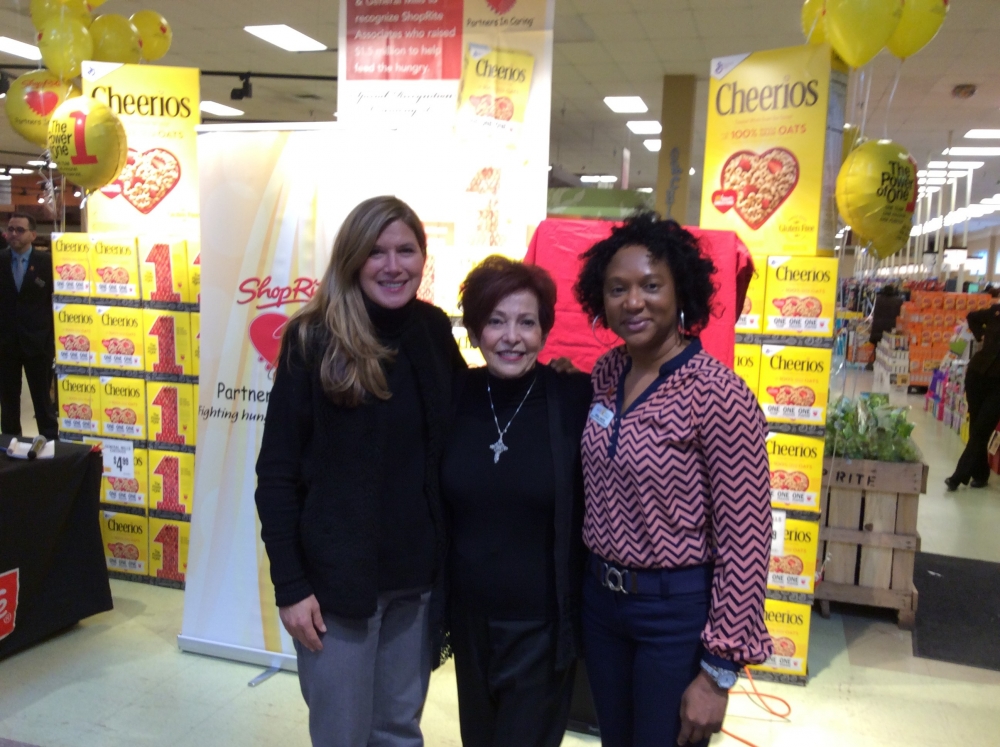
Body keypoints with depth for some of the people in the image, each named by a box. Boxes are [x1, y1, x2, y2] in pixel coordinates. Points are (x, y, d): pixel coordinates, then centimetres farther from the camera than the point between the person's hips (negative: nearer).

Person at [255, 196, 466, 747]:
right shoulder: (314, 340, -11)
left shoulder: (434, 330, 1)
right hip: (337, 576, -4)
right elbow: (277, 472, -10)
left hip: (417, 575, 4)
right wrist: (289, 584, -13)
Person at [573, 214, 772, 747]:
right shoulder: (606, 373, 0)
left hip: (677, 609, -6)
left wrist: (718, 672, -16)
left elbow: (744, 541, -18)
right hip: (599, 597, 6)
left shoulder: (717, 394, -20)